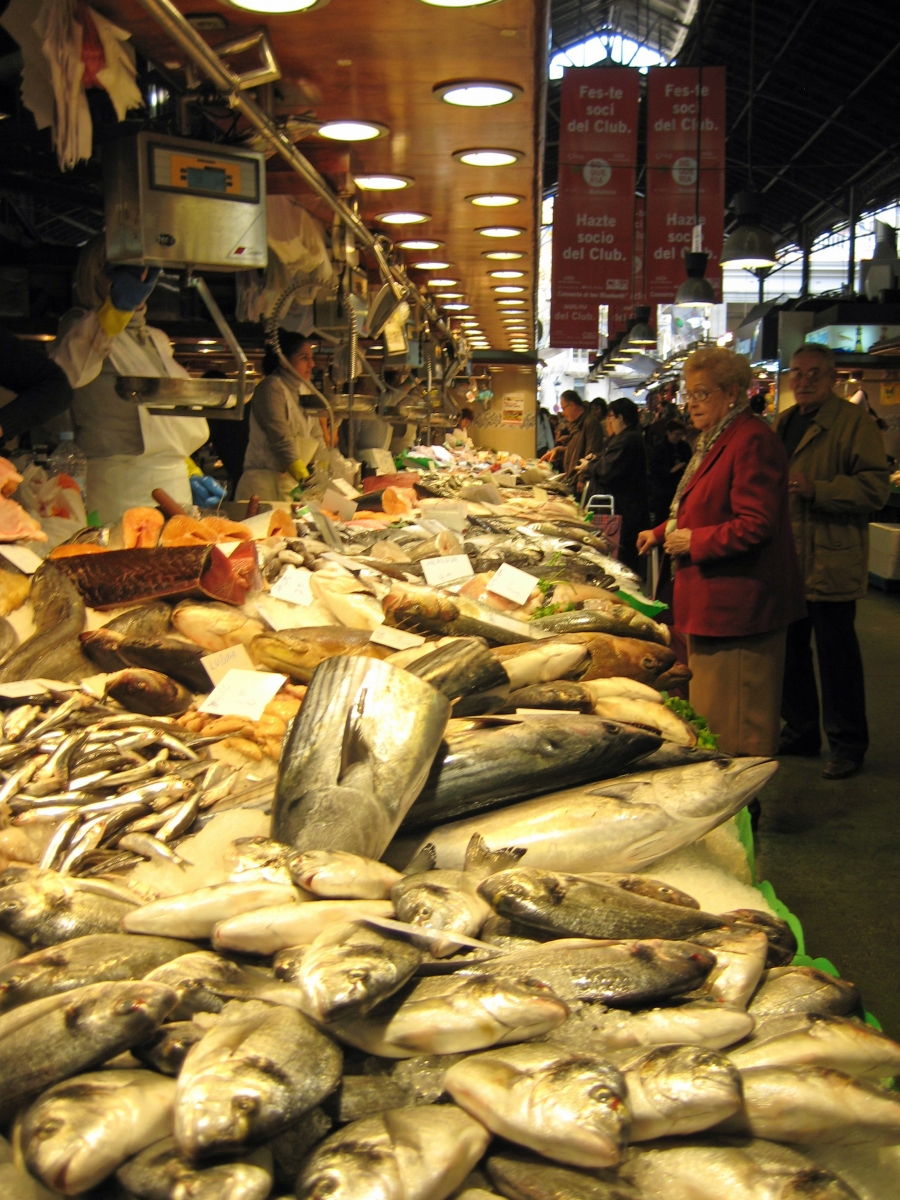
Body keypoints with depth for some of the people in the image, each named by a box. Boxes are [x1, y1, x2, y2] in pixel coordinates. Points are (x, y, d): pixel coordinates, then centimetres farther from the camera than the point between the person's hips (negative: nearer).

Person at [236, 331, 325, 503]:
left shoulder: (306, 391, 15)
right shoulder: (271, 388, -9)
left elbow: (316, 438, 14)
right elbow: (281, 441, -19)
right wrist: (306, 479, -26)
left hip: (295, 484, 7)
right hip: (268, 485, -7)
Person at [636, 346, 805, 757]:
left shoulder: (752, 441, -19)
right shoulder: (714, 439, 15)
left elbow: (756, 526, -26)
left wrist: (693, 542, -19)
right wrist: (662, 532, 20)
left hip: (738, 601, -11)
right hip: (712, 599, 11)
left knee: (735, 728, -2)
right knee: (705, 710, 18)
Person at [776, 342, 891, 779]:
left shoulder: (855, 422, -8)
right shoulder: (783, 423, 15)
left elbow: (876, 487, -16)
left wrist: (817, 490, -26)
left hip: (831, 562, -7)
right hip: (786, 559, 7)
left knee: (835, 654, 0)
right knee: (789, 649, 14)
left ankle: (848, 742, 13)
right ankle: (800, 730, 29)